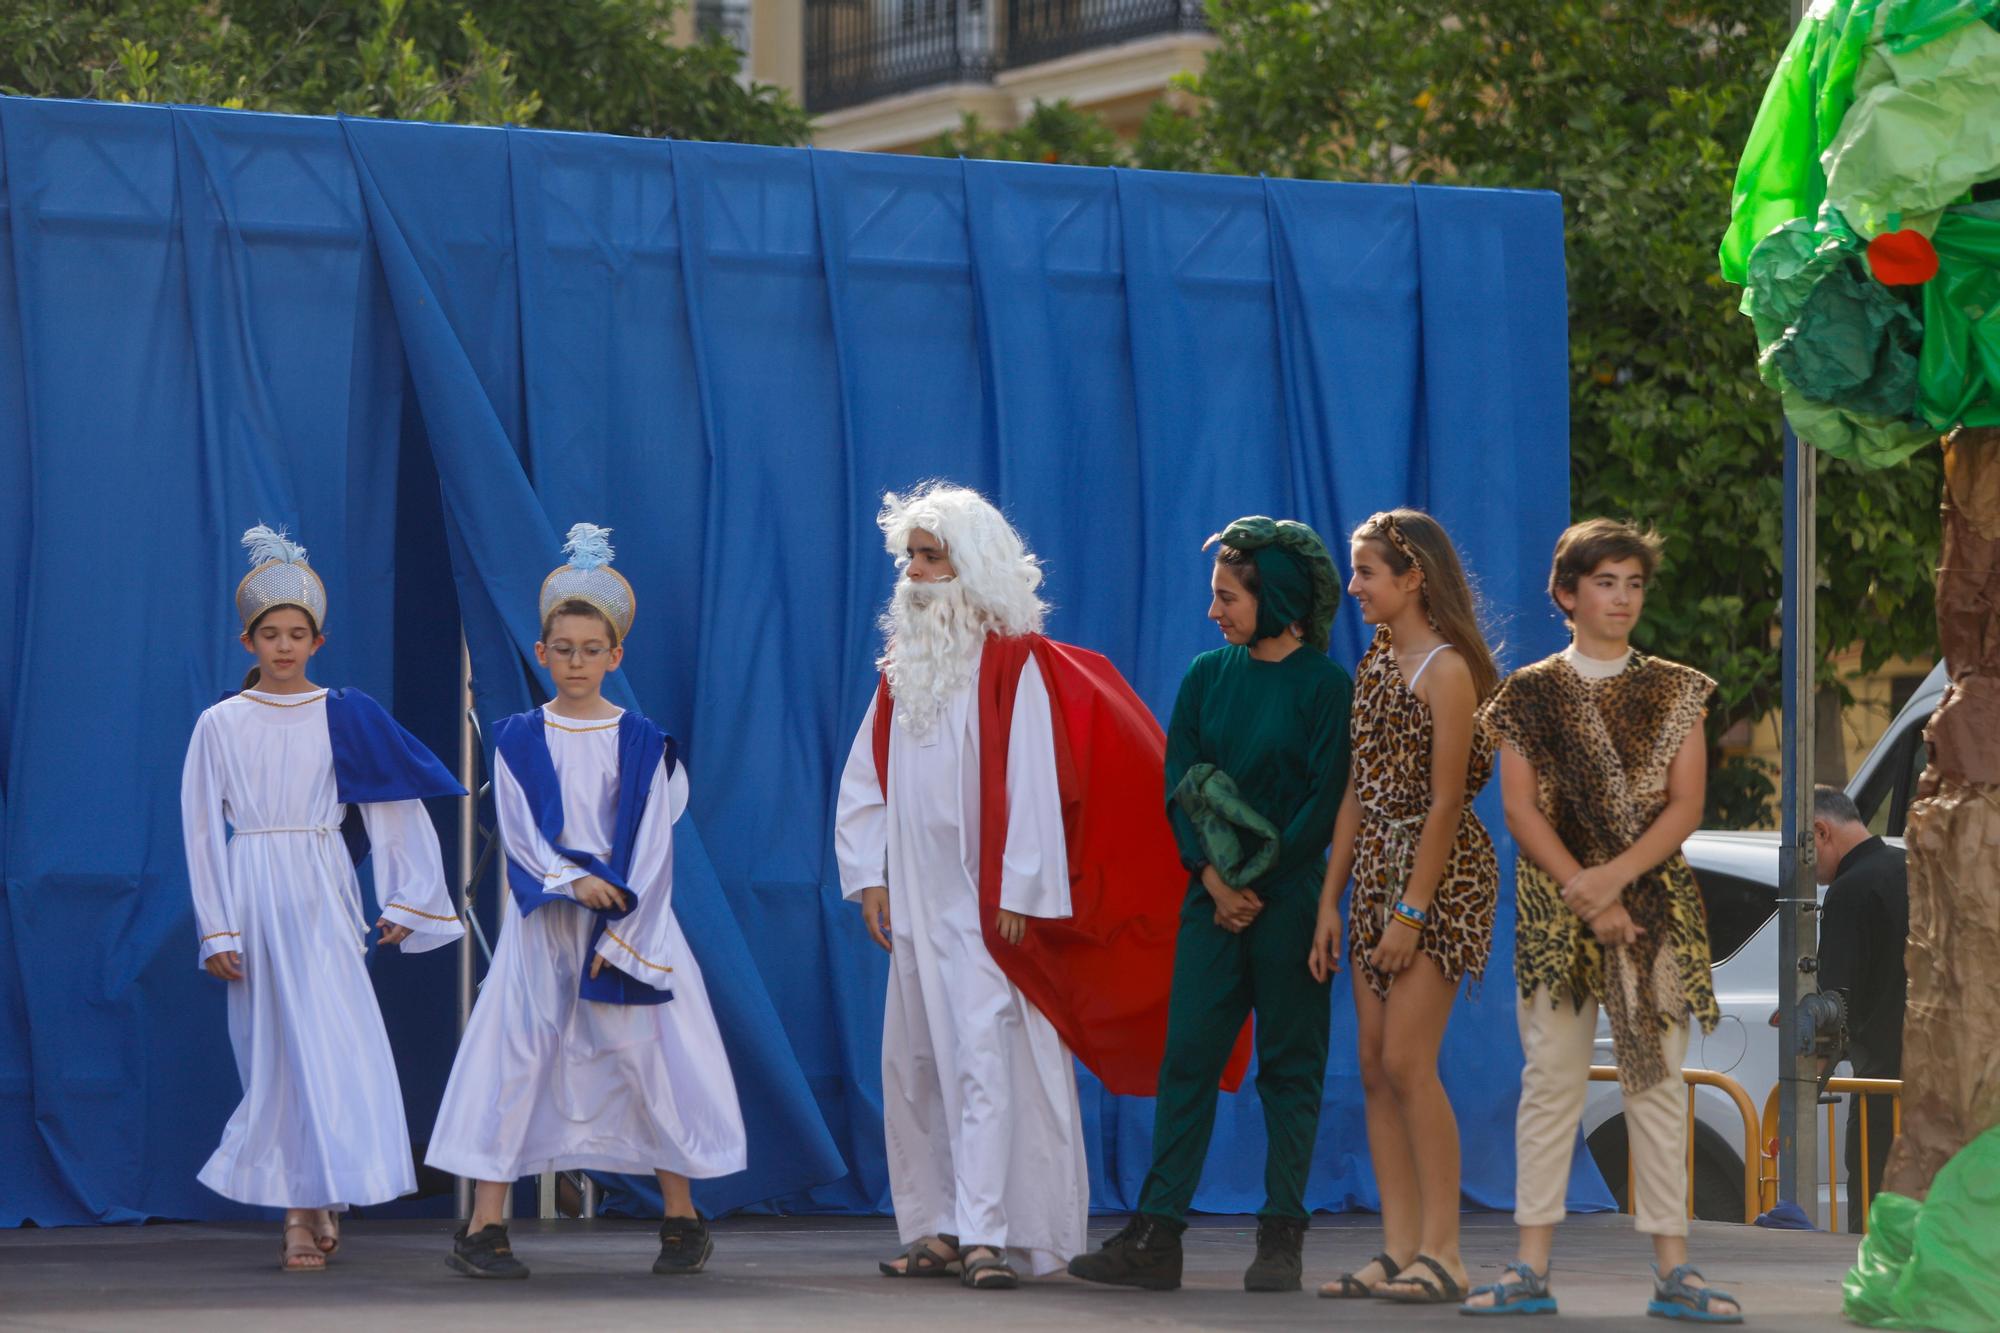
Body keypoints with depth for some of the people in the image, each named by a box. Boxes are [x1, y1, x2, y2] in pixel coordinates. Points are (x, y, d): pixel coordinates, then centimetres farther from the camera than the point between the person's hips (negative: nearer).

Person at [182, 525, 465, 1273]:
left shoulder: (345, 719, 4)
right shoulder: (220, 725, 3)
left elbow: (396, 814, 8)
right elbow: (203, 831, 4)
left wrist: (404, 903, 6)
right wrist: (217, 932, 0)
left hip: (323, 901, 0)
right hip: (254, 899, 0)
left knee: (332, 1044, -10)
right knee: (276, 1053, 1)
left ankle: (311, 1207, -8)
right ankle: (304, 1210, 6)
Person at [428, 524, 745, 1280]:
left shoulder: (642, 744, 2)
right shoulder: (517, 740, 3)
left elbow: (651, 849, -2)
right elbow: (519, 831, -4)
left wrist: (619, 938, -10)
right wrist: (574, 882, -20)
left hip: (632, 924, 0)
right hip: (541, 927, 0)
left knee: (652, 1058, -1)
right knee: (516, 1059, -5)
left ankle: (682, 1219, 11)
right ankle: (485, 1225, -4)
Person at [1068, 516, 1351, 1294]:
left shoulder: (1324, 686, -4)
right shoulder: (1207, 676, 8)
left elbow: (1325, 801, -7)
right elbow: (1180, 785, 5)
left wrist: (1259, 883, -11)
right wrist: (1214, 880, -8)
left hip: (1289, 898, -4)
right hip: (1213, 895, 4)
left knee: (1289, 1063, 2)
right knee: (1187, 1055, -1)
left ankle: (1281, 1238, 6)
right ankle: (1156, 1237, -3)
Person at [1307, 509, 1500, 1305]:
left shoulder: (1446, 671, -12)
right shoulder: (1374, 665, 13)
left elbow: (1445, 802, -15)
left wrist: (1411, 911, -18)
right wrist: (1330, 900, 11)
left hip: (1438, 877, -8)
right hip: (1375, 873, 8)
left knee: (1407, 1063, -12)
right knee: (1374, 1069, 4)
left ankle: (1443, 1254, -7)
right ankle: (1399, 1253, 6)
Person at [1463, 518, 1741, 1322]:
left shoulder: (1674, 692, 8)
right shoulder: (1529, 695, 6)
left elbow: (1684, 806, 0)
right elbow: (1521, 808, -1)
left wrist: (1614, 877, -14)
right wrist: (1584, 894, -11)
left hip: (1655, 904, 1)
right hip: (1555, 907, -1)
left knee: (1657, 1082, -1)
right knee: (1551, 1081, -2)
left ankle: (1672, 1270, 0)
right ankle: (1531, 1270, -2)